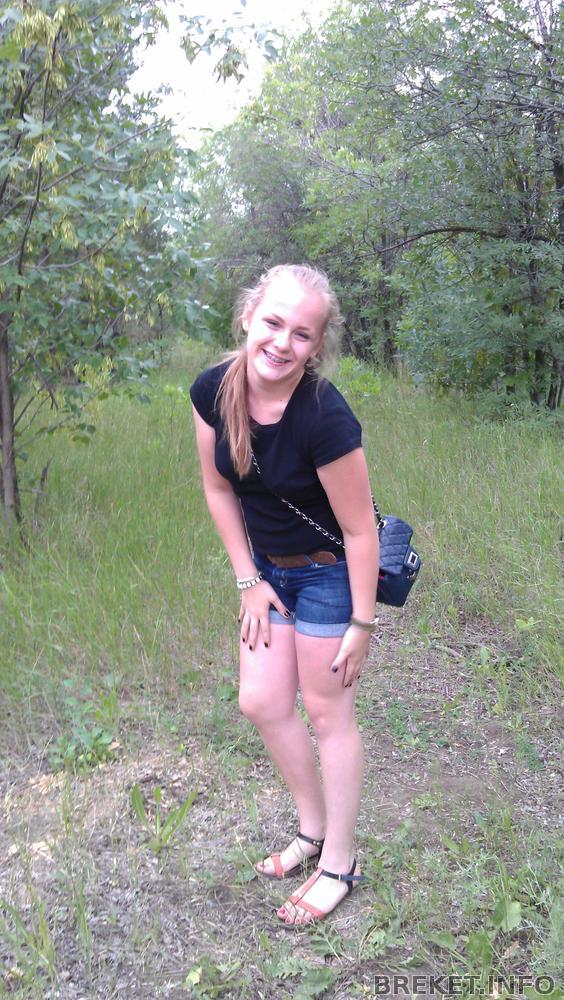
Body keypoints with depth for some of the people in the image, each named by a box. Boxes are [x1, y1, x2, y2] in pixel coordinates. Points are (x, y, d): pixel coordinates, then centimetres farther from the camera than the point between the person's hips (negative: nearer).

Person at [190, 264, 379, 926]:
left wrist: (361, 624, -15)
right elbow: (218, 488, -1)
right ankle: (313, 830, 35)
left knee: (326, 714, 5)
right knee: (261, 702, 11)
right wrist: (248, 580, 0)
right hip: (267, 566, 6)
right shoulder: (213, 391, -14)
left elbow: (360, 530, -22)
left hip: (328, 572, -6)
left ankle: (339, 864, 26)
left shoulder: (325, 419, -31)